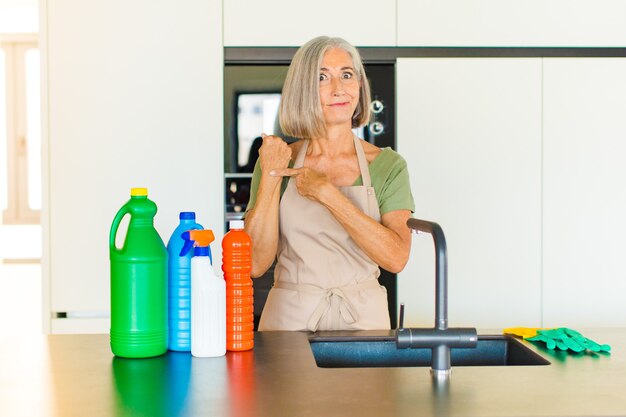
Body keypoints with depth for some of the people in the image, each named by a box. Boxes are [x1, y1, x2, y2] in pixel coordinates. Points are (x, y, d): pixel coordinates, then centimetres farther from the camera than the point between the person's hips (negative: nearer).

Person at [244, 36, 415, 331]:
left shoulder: (388, 165, 2)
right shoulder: (277, 162, 4)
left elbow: (396, 257, -11)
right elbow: (256, 264, -3)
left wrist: (327, 193, -13)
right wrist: (271, 178, -9)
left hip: (362, 319, 0)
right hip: (289, 318, 0)